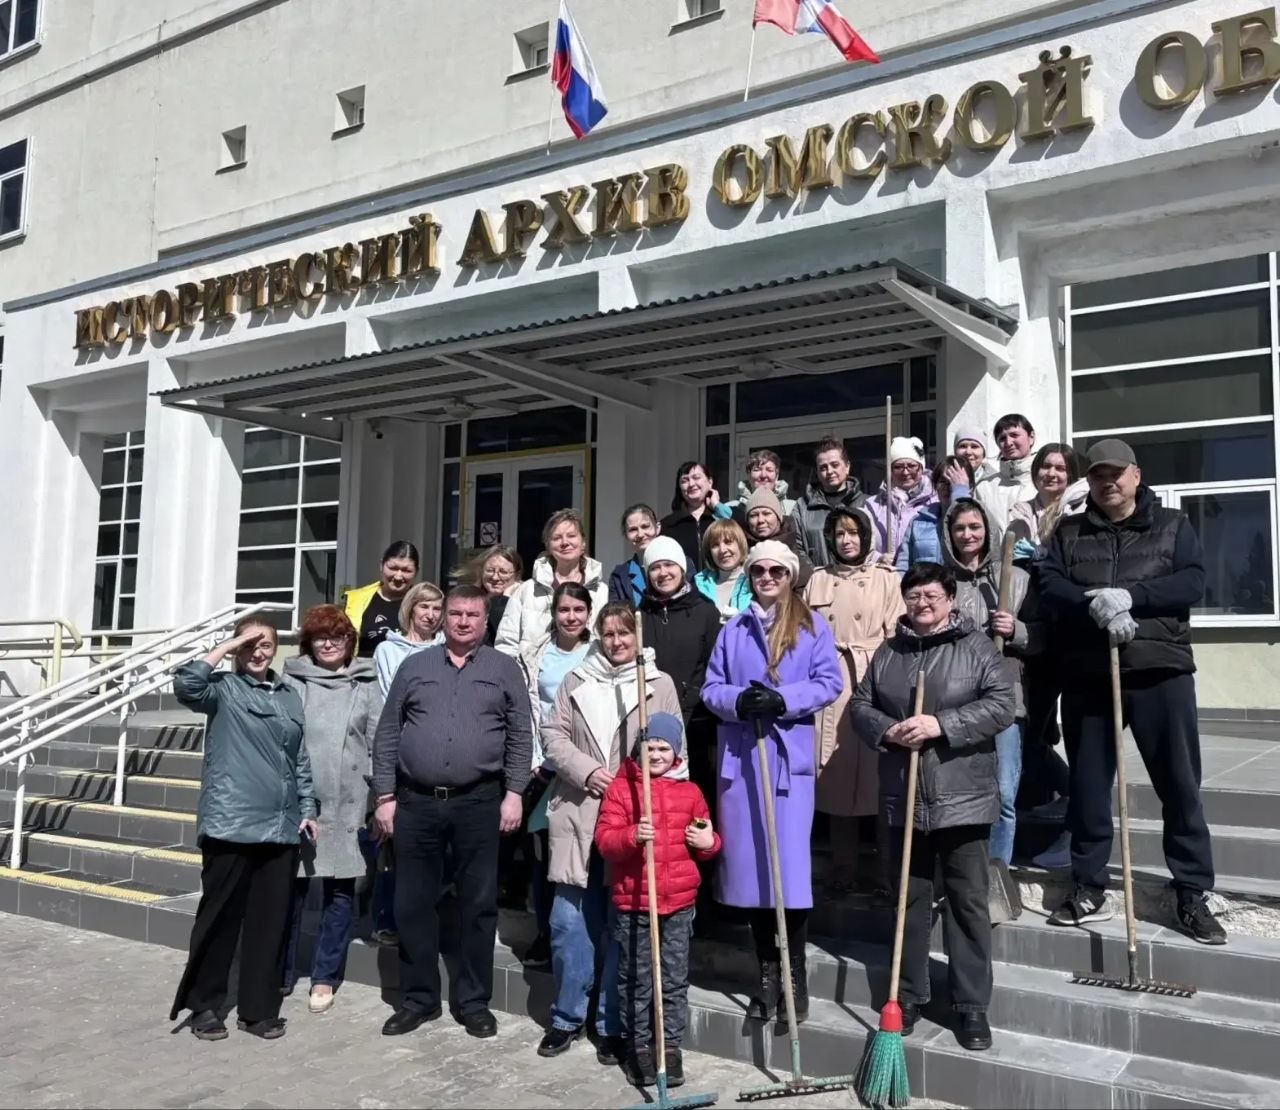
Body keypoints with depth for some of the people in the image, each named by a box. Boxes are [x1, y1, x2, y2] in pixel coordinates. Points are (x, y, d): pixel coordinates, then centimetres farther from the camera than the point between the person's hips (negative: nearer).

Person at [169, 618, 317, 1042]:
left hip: (281, 827, 5)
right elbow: (186, 685, -23)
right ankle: (204, 1005, 18)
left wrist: (307, 808, 13)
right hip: (230, 825, -5)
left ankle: (259, 1008, 19)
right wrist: (227, 646, -15)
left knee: (270, 921, 8)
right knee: (220, 916, 3)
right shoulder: (223, 688, 0)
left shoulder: (289, 697, 15)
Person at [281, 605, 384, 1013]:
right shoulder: (292, 682, 5)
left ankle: (325, 978, 17)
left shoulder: (365, 685, 6)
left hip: (347, 805, 0)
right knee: (291, 887, 8)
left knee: (340, 890, 5)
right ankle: (281, 972, 22)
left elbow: (379, 743, 4)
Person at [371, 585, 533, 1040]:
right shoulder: (414, 667, 9)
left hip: (479, 802, -1)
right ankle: (418, 997, 22)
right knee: (413, 904, 8)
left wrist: (513, 793, -5)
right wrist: (385, 796, 2)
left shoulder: (504, 669, 6)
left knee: (478, 904, 5)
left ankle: (474, 1001, 18)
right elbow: (387, 734, 7)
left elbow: (520, 737, 3)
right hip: (416, 801, 2)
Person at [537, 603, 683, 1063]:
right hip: (577, 816, 2)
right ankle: (567, 1017, 23)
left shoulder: (660, 684, 6)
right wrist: (586, 771, -9)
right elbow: (553, 735, 6)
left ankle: (612, 1025, 17)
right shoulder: (576, 681, 12)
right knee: (569, 921, 5)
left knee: (622, 925, 4)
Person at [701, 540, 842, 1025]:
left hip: (790, 758, -3)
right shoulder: (732, 630, 13)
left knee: (791, 862, -5)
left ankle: (796, 973, 11)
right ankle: (768, 972, 18)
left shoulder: (812, 628, 6)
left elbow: (829, 683, -3)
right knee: (749, 863, 5)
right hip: (739, 758, 3)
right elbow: (711, 688, 8)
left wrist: (783, 700, -17)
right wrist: (738, 700, -14)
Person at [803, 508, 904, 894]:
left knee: (877, 770, -4)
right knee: (838, 772, 4)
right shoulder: (818, 580, 13)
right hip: (830, 684, 2)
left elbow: (897, 636, 1)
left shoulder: (886, 579, 6)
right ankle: (843, 871, 14)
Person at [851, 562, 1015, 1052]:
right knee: (910, 899, 13)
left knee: (968, 901, 3)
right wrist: (888, 730, -10)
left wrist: (941, 725, -20)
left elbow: (1001, 705, -12)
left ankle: (972, 1005, 14)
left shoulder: (975, 647, -2)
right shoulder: (888, 652, 10)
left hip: (963, 797, -3)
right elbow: (860, 706, 10)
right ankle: (909, 996, 26)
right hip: (903, 797, 4)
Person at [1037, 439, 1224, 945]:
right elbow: (1049, 584, -3)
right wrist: (1095, 606, -21)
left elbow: (1193, 583, -7)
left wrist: (1128, 595, -20)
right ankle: (1089, 890, 20)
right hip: (1087, 676, 2)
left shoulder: (1172, 525, 8)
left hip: (1160, 672, -1)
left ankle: (1193, 896, 13)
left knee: (1180, 785, 2)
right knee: (1087, 785, 8)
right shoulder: (1069, 532, 11)